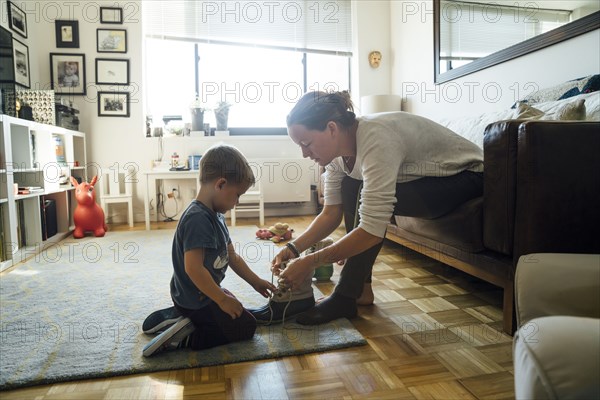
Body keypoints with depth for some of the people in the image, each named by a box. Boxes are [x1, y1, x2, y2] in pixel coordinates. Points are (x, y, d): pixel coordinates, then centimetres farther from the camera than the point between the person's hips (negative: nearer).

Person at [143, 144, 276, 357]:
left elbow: (232, 257, 11)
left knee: (236, 312, 31)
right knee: (246, 327, 0)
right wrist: (222, 299, -23)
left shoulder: (216, 216, 4)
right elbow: (193, 268, -32)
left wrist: (255, 281, 13)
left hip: (194, 296, 10)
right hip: (196, 300, -10)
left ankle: (173, 316, 18)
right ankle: (185, 338, -5)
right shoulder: (197, 219, -28)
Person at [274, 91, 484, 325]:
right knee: (350, 189, -5)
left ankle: (345, 298, -12)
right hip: (425, 181, 8)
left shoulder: (376, 139, -34)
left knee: (367, 199, -27)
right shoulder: (338, 148, -7)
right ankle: (360, 288, 1)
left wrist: (310, 262, -32)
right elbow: (331, 213, -3)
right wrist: (294, 248, -16)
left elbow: (372, 231, -37)